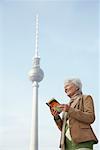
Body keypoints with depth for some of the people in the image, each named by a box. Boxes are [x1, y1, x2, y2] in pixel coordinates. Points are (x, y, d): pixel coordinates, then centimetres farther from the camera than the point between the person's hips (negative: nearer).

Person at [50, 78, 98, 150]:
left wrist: (70, 110, -11)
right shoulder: (69, 105, 29)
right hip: (68, 143, 6)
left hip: (82, 142, -5)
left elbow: (90, 118, -5)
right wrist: (56, 117, 3)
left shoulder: (86, 98, 12)